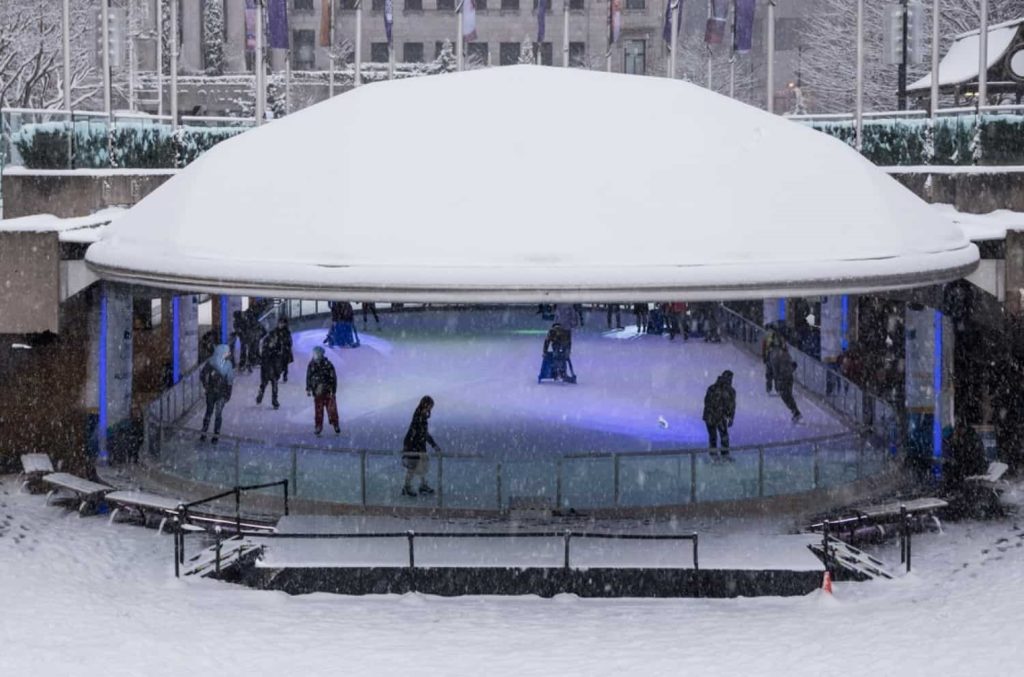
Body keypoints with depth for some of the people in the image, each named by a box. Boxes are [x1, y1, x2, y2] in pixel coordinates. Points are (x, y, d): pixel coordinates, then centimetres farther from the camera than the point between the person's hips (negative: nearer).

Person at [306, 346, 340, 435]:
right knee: (318, 410, 6)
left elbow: (333, 378, -8)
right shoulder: (311, 365, -3)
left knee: (332, 408, 1)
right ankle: (318, 426, 14)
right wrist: (308, 389, 7)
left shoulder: (328, 364, -12)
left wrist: (333, 391, -9)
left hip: (328, 391, -2)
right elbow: (308, 377, 8)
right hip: (317, 391, 2)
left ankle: (335, 425, 15)